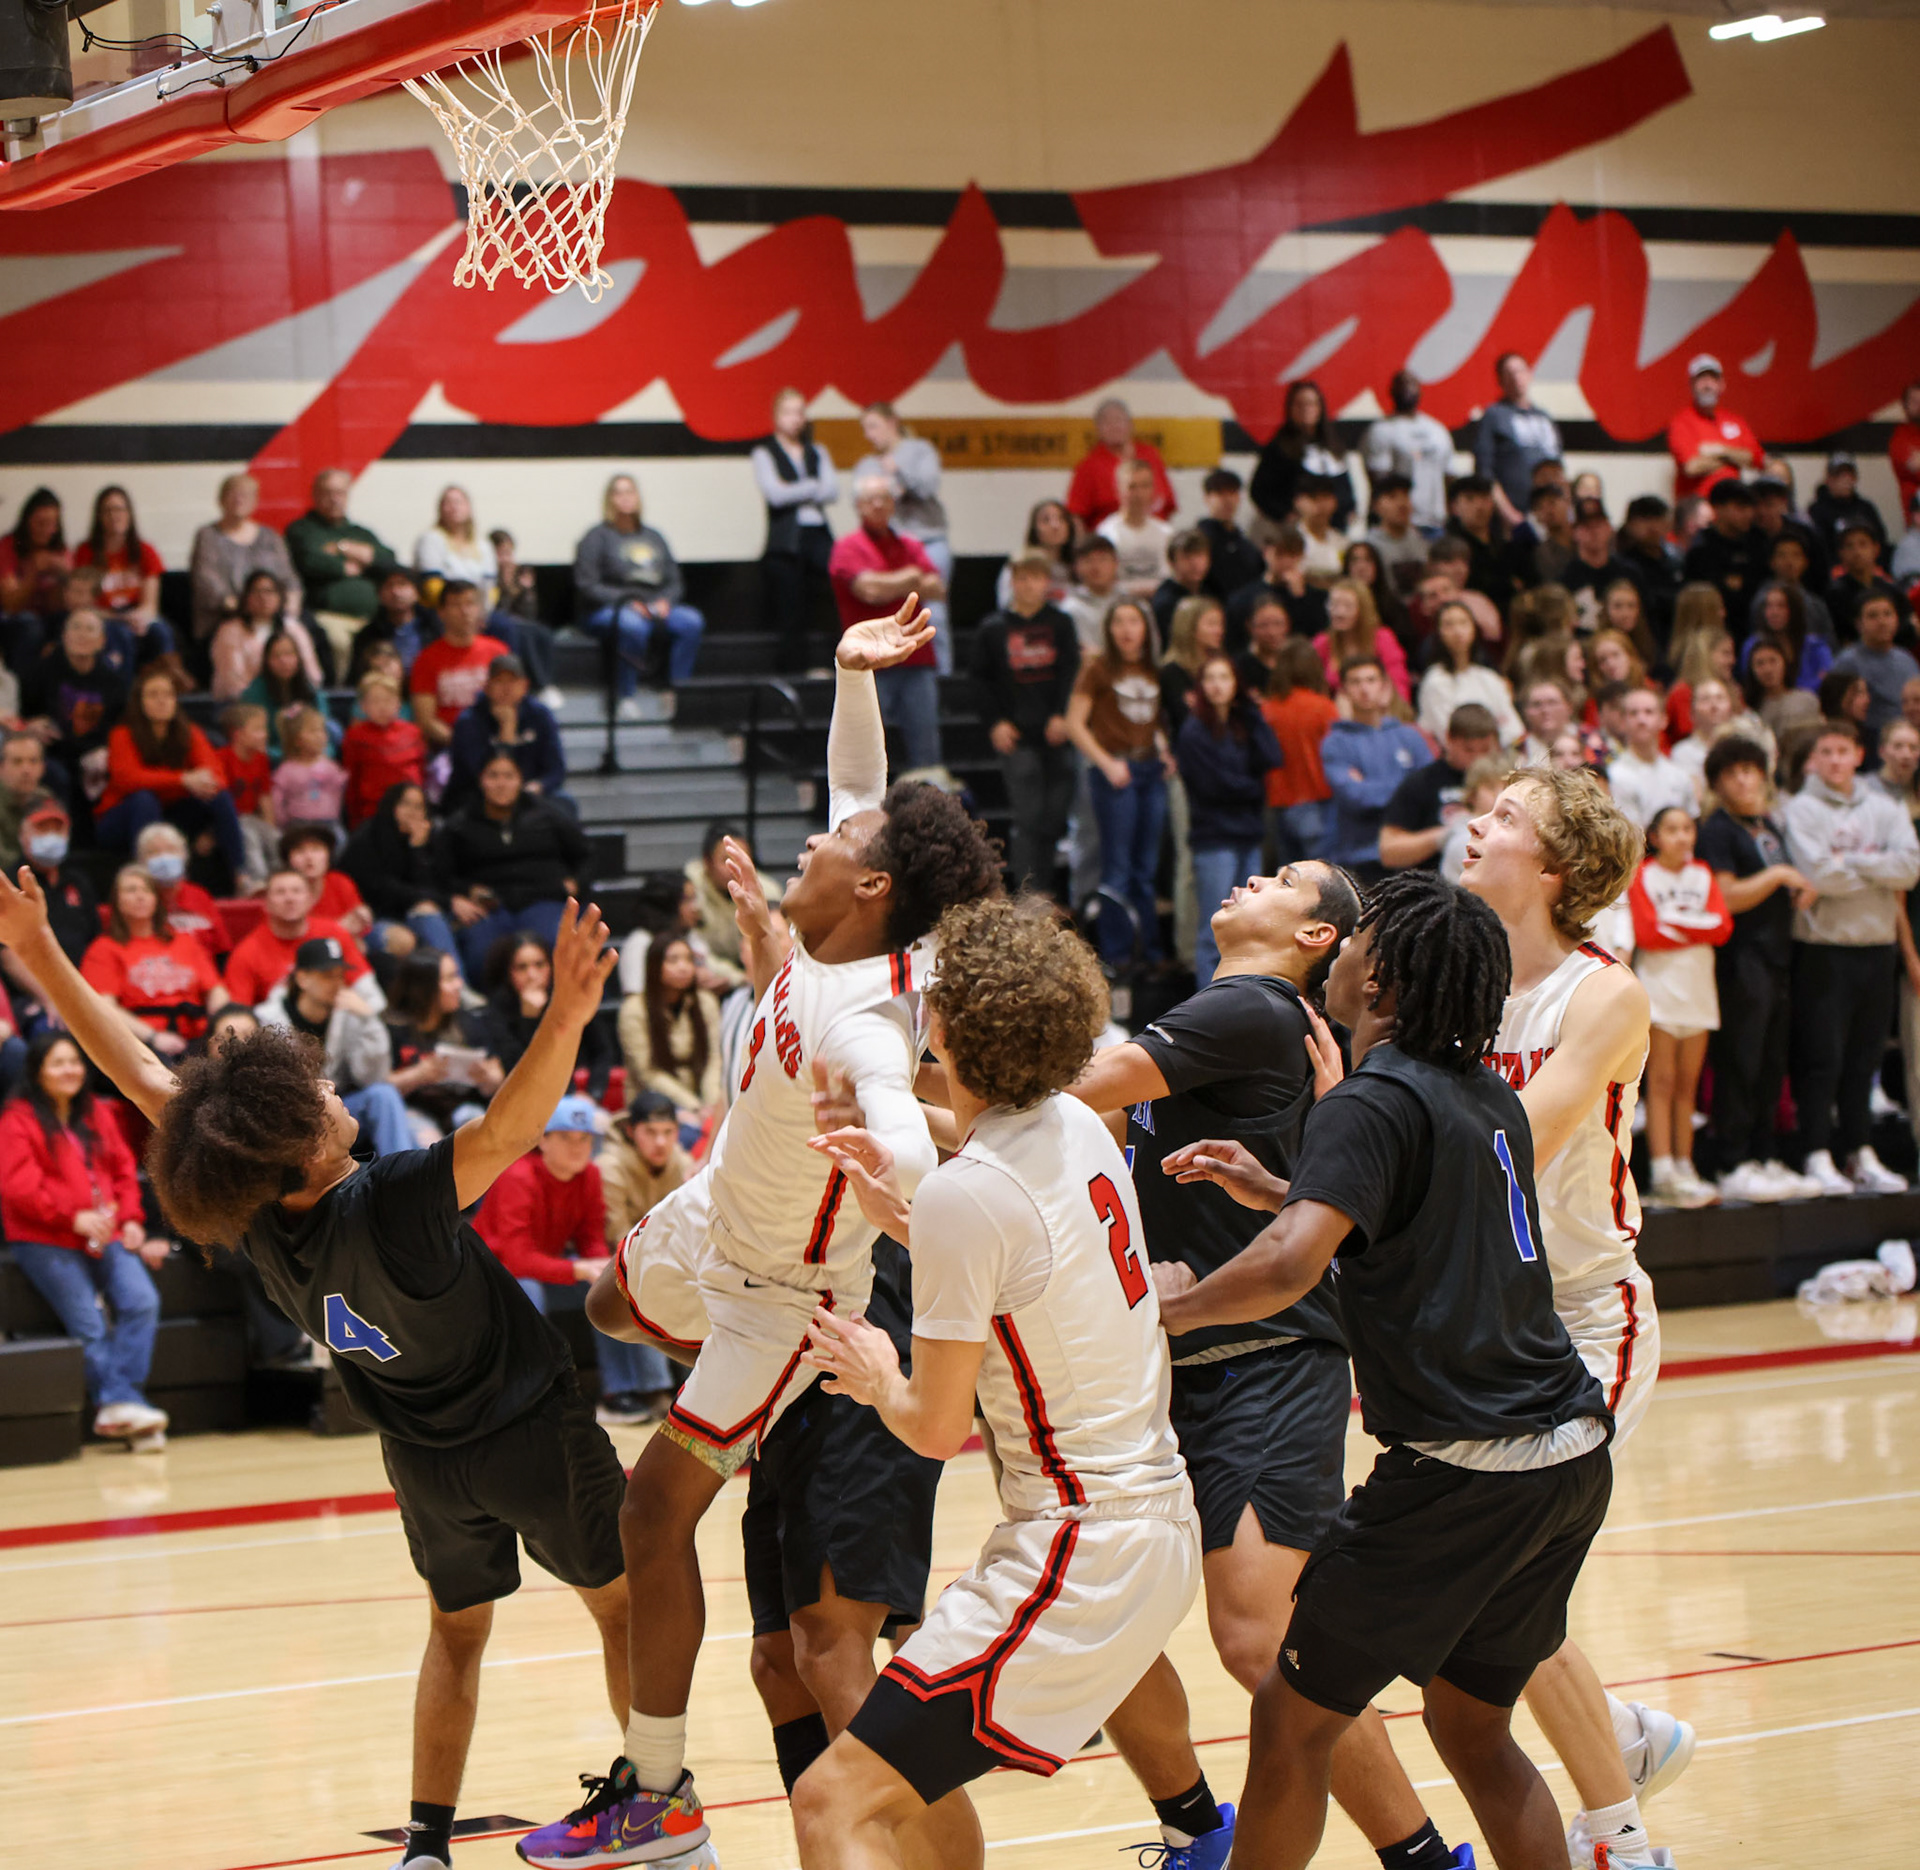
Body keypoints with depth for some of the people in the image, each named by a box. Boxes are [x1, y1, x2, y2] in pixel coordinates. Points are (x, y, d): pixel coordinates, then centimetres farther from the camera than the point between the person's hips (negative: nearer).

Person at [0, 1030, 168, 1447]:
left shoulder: (97, 1115, 19)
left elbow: (123, 1170, 20)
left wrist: (130, 1219, 3)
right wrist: (74, 1218, -18)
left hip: (106, 1235, 5)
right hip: (46, 1241, -5)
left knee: (141, 1302, -19)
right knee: (90, 1325, -18)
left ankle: (117, 1405, -24)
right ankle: (127, 1403, -22)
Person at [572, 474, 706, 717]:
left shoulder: (652, 538, 20)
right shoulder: (597, 538, 4)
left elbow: (674, 581, 18)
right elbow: (587, 587, -6)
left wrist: (664, 601, -6)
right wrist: (627, 602, -17)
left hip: (655, 607, 5)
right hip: (605, 611, -5)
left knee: (692, 622, -24)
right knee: (633, 625, -41)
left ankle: (677, 692, -21)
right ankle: (628, 697, -32)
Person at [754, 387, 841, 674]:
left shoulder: (817, 453, 17)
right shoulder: (765, 454, 6)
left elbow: (833, 492, 2)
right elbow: (775, 494, -9)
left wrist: (795, 492, -7)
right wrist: (813, 488, -1)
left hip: (818, 535, 3)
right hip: (786, 540, -3)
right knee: (789, 617, -4)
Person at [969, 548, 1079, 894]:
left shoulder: (1061, 623, 8)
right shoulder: (993, 628, 4)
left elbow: (1071, 671, 3)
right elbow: (982, 679, 7)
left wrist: (1061, 716, -8)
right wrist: (996, 722, -3)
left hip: (1055, 733, 2)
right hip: (1017, 736, -2)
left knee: (1055, 819, 4)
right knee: (1029, 819, -9)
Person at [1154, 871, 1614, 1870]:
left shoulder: (1371, 1103, -12)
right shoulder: (1489, 1096, 14)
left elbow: (1290, 1265, -27)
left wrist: (1180, 1301, -9)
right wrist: (1276, 1189, 28)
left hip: (1458, 1471, -8)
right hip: (1571, 1453, 9)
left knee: (1293, 1720, 3)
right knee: (1471, 1728, 21)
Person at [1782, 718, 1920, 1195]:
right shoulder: (1801, 809, -2)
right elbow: (1819, 874, -16)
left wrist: (1852, 862, -11)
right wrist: (1881, 873, -5)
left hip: (1877, 946, 4)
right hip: (1823, 948, -4)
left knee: (1865, 1057, 9)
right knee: (1822, 1058, -5)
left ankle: (1860, 1153, 16)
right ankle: (1818, 1156, -1)